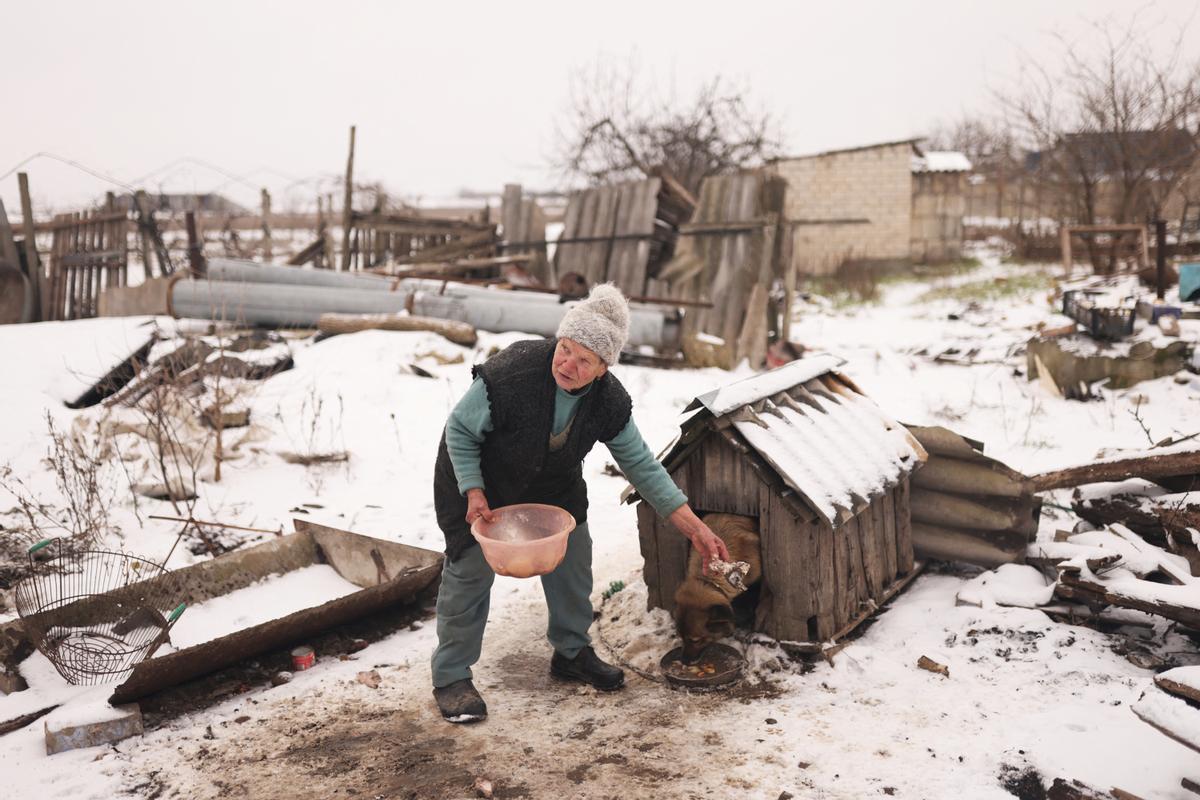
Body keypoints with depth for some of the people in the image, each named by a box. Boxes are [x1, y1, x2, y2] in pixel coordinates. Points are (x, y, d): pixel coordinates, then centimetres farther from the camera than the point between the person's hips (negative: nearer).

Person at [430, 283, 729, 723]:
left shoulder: (609, 401, -22)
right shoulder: (511, 372, -37)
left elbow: (641, 464, -13)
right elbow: (459, 429, -20)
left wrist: (694, 527, -16)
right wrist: (473, 493, -27)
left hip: (553, 483, 5)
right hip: (479, 476, -4)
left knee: (572, 556, 8)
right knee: (471, 570, -4)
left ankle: (572, 653, 31)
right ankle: (451, 678, 12)